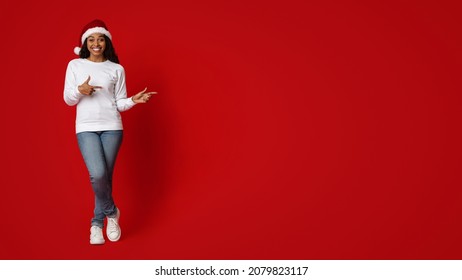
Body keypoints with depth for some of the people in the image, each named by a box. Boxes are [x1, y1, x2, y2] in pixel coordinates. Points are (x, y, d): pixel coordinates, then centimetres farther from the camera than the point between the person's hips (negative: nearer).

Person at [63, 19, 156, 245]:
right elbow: (68, 99, 5)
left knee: (106, 177, 2)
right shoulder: (75, 65, 7)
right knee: (97, 174, -17)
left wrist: (133, 100, -13)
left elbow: (119, 103, 7)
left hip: (112, 127, 1)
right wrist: (80, 90, -15)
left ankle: (97, 223, 20)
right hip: (86, 128, -1)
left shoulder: (117, 69, 7)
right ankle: (111, 212, 10)